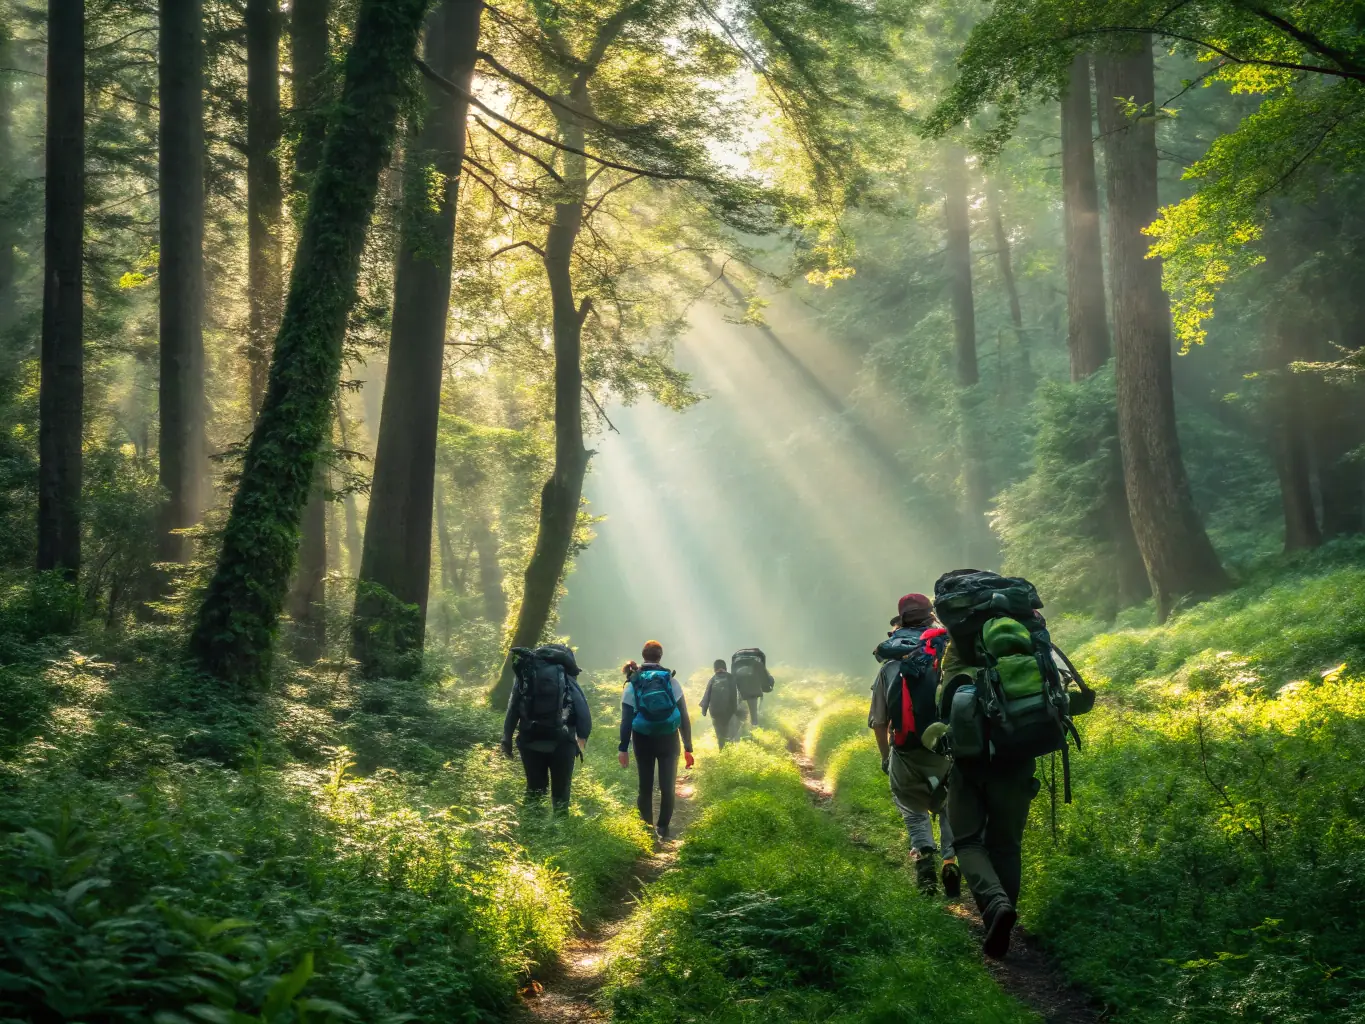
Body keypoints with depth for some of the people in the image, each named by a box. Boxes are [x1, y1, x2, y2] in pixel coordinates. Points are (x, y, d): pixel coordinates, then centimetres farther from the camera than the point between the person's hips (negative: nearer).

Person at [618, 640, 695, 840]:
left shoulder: (633, 683, -2)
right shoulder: (671, 680, -1)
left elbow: (626, 719, -6)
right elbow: (684, 717, -2)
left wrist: (623, 748, -2)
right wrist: (688, 748, 2)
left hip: (643, 740, 0)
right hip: (668, 739, 0)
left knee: (646, 786, 10)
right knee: (667, 787, 6)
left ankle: (647, 829, 12)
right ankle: (663, 828, 8)